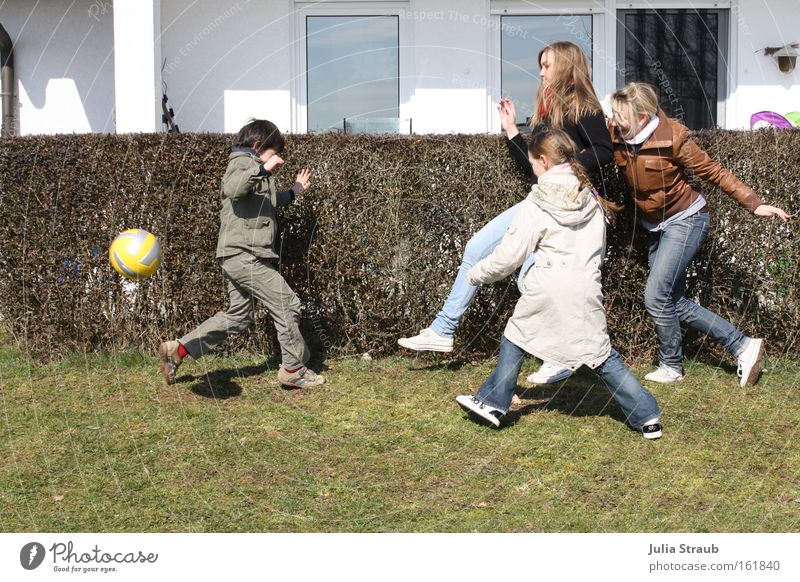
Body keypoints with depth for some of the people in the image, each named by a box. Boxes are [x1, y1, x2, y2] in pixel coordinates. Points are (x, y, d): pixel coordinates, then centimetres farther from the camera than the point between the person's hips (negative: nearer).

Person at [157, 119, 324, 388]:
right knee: (287, 305, -4)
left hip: (241, 256, 11)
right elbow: (232, 188, -32)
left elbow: (265, 203, 38)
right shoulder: (243, 162, -9)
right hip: (244, 255, -11)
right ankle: (294, 369, 5)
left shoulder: (251, 166, 23)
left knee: (238, 316, 14)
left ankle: (177, 349, 15)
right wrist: (262, 169, -36)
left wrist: (294, 191, 33)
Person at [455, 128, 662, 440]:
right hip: (586, 290, 4)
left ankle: (492, 402, 24)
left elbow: (509, 255, -3)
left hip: (546, 289, -4)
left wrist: (476, 274, 11)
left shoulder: (537, 204, -6)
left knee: (515, 339, 17)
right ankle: (647, 415, 6)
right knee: (603, 355, 9)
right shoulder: (592, 199, 9)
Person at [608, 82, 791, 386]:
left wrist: (753, 203, -19)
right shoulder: (615, 136, -10)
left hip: (685, 221, -7)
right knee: (674, 303, 6)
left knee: (656, 295, -14)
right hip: (654, 226, 7)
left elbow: (713, 171, -15)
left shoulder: (672, 138, -22)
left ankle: (671, 366, 8)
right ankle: (743, 346, 15)